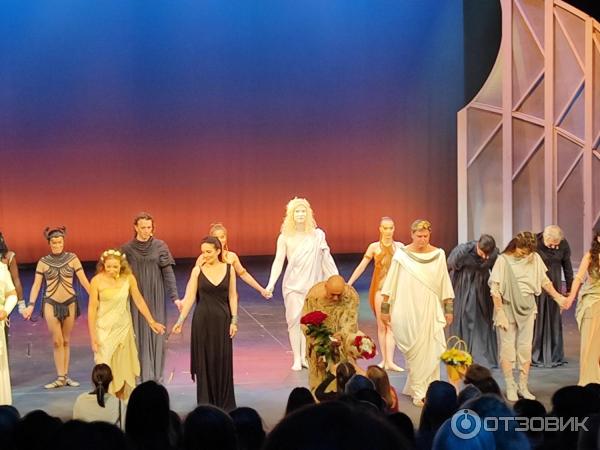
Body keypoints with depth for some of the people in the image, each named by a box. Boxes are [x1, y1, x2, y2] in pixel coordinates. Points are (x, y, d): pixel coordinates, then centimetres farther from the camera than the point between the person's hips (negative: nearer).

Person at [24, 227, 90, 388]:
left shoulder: (72, 258, -3)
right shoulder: (43, 262, -1)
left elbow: (83, 280, -4)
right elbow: (36, 285, -1)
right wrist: (31, 305, -11)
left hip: (69, 303, 0)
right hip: (51, 304, 0)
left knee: (66, 341, 8)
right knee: (57, 341, -2)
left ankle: (65, 376, 13)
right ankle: (60, 377, 2)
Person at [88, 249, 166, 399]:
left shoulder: (128, 278, -8)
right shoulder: (97, 281, -14)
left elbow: (139, 301, 2)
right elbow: (92, 309, -10)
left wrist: (151, 322, 4)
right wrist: (93, 336, -10)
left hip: (123, 329, 3)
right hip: (104, 330, -2)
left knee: (123, 368, 10)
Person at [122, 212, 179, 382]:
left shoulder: (160, 246, -1)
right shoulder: (127, 249, -1)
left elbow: (168, 273, -2)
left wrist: (175, 297, -8)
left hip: (156, 298, 0)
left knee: (156, 334, 2)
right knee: (139, 335, 0)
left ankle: (156, 374, 10)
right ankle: (143, 374, 6)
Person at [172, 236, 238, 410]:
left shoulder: (229, 269, 0)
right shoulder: (198, 270, -2)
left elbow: (232, 296, 3)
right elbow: (189, 297, -3)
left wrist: (234, 321, -3)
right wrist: (180, 320, -9)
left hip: (222, 319, 1)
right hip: (203, 320, 0)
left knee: (223, 361, 4)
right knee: (204, 361, 4)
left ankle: (224, 403, 16)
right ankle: (206, 404, 14)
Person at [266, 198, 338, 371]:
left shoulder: (317, 235, 2)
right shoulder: (285, 237, 0)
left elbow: (326, 259, 7)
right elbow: (278, 261, 0)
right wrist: (271, 284, -10)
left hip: (312, 283, 1)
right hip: (293, 283, -1)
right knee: (294, 320, -3)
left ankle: (304, 357, 9)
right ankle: (296, 359, 2)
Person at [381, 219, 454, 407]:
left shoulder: (438, 254, 2)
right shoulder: (401, 255, -4)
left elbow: (445, 283, 7)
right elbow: (390, 284, 1)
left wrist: (449, 309, 7)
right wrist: (385, 308, 1)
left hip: (431, 310, 2)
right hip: (409, 310, -2)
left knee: (432, 350, -2)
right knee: (415, 351, 0)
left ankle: (427, 389, 13)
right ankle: (418, 393, 8)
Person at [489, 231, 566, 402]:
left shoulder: (535, 258, 1)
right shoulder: (503, 260, -9)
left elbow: (544, 281, 16)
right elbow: (495, 290, -10)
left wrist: (558, 297, 20)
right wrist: (500, 315, -13)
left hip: (527, 308, 3)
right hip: (507, 307, -3)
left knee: (525, 347, 4)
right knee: (508, 347, -1)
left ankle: (523, 386, 13)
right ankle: (510, 388, 8)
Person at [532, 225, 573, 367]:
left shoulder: (564, 245, -7)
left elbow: (567, 267, 5)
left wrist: (569, 290, 9)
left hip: (555, 286, 3)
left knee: (554, 320, 7)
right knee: (536, 320, 1)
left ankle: (555, 356, 15)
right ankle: (535, 357, 10)